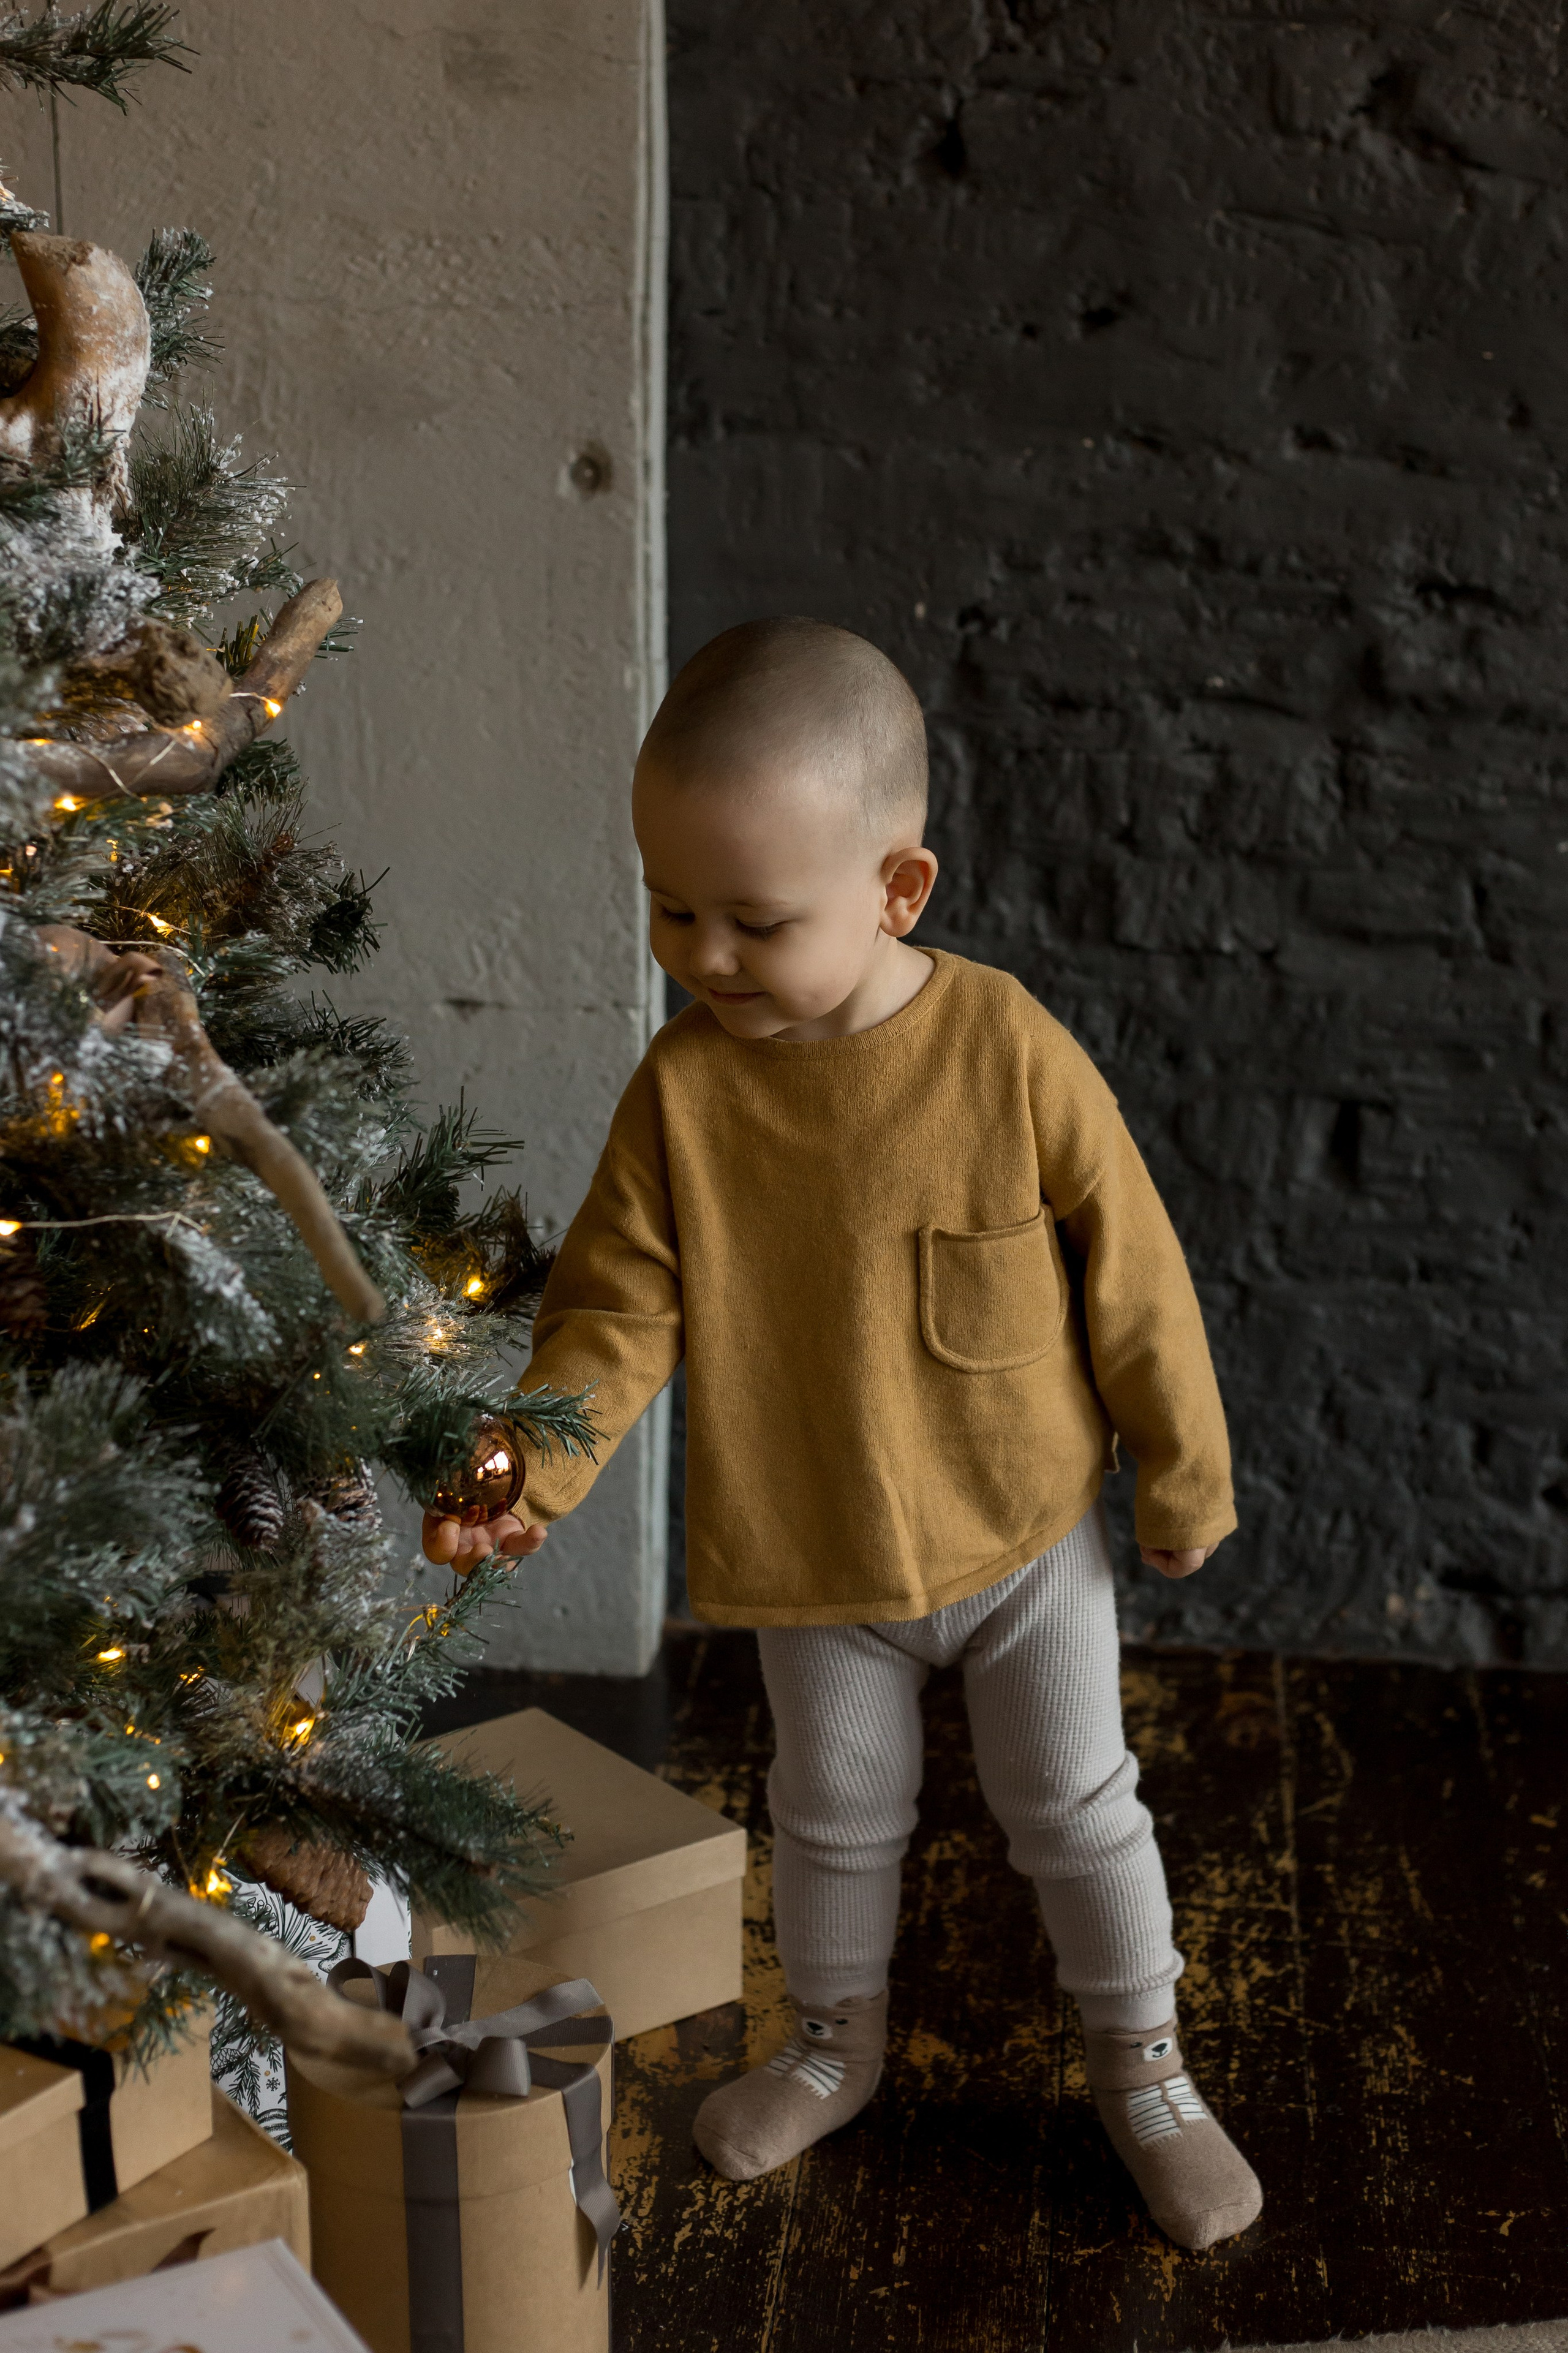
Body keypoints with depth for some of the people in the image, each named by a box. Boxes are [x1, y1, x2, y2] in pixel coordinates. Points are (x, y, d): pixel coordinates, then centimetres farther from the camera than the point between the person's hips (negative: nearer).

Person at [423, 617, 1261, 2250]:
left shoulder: (1012, 1055, -23)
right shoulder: (681, 1086, -17)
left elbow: (1134, 1281, -12)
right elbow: (620, 1304, -12)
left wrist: (1184, 1477, -3)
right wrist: (538, 1464, -29)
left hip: (1024, 1533, -2)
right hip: (812, 1558, 2)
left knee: (1076, 1809, 15)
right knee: (836, 1813, 22)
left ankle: (1142, 2068, 37)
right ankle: (836, 2042, 48)